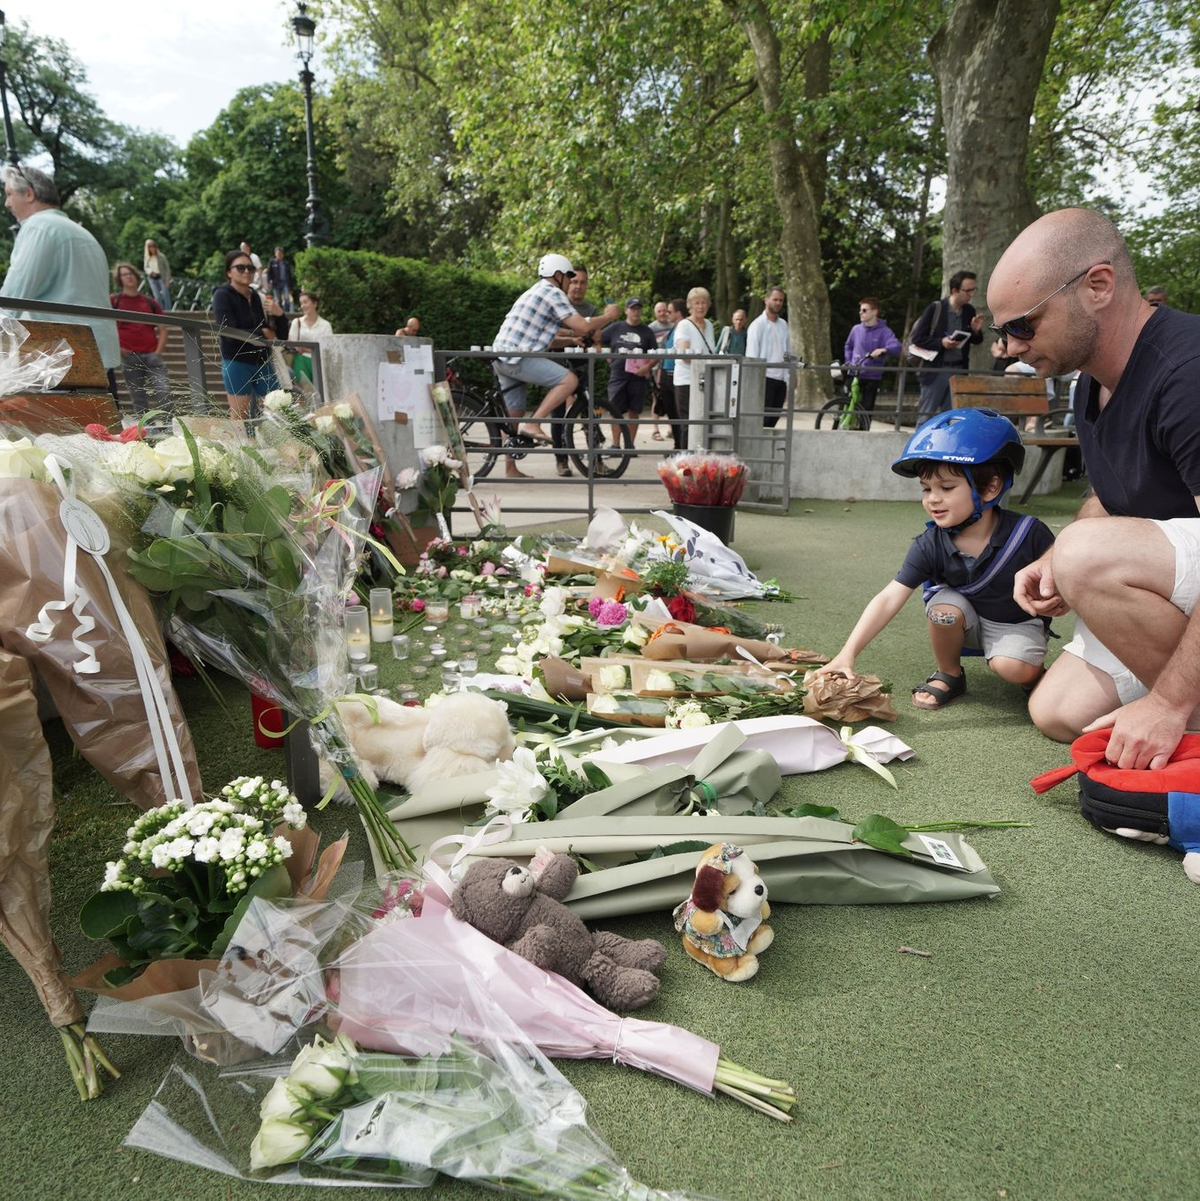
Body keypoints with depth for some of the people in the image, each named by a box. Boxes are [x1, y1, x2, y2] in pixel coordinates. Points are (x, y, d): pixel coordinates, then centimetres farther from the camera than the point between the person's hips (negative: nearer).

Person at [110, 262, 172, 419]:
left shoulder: (150, 302, 16)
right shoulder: (113, 301, 9)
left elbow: (162, 330, 14)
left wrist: (158, 351, 1)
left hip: (152, 354, 1)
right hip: (129, 355, -1)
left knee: (164, 391, -12)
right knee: (138, 397, -1)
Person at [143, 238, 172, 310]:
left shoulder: (161, 256, -4)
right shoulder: (146, 257, 6)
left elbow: (167, 268, -2)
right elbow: (145, 267, 13)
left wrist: (167, 279, -8)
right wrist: (151, 271, -10)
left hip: (161, 277, -3)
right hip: (152, 279, 3)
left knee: (165, 295, -4)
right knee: (157, 297, 3)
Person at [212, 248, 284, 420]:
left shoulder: (257, 296, 11)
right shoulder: (222, 295, -4)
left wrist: (279, 314, -9)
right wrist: (262, 333, -7)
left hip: (262, 363, 5)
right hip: (236, 364, -5)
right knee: (240, 422, -5)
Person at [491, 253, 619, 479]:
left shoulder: (533, 292, 27)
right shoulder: (554, 293, -4)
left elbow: (543, 335, 33)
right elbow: (583, 326, -11)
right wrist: (609, 316, 5)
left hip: (502, 358, 10)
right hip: (519, 357, -10)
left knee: (515, 415, 14)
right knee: (569, 380, -16)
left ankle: (510, 468, 17)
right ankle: (533, 424, -20)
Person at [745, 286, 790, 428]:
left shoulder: (783, 325, 16)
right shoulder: (758, 325, -2)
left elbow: (788, 354, 19)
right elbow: (752, 356, -7)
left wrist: (788, 381, 13)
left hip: (780, 379, 6)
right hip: (765, 378, -6)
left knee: (773, 421, 6)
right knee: (762, 421, -7)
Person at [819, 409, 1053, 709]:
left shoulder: (1028, 533, -26)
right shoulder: (930, 546, -23)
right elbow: (889, 599, -31)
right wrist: (848, 653, -40)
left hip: (1018, 622, -1)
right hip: (968, 619, 2)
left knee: (1013, 668, -28)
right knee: (944, 607, -29)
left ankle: (1035, 675, 11)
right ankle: (948, 676, -2)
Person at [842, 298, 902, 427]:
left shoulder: (884, 331, -6)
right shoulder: (856, 329, 6)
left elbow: (896, 346, -21)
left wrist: (883, 350, -40)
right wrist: (848, 361, 11)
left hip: (872, 377, -3)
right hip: (854, 375, 3)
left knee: (867, 410, -2)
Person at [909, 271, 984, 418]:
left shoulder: (969, 311, 7)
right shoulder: (935, 309, -8)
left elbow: (976, 340, 17)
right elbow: (916, 338, -9)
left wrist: (976, 331, -5)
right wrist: (941, 342, -19)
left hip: (958, 370, 5)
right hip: (935, 370, -5)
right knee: (926, 416, -2)